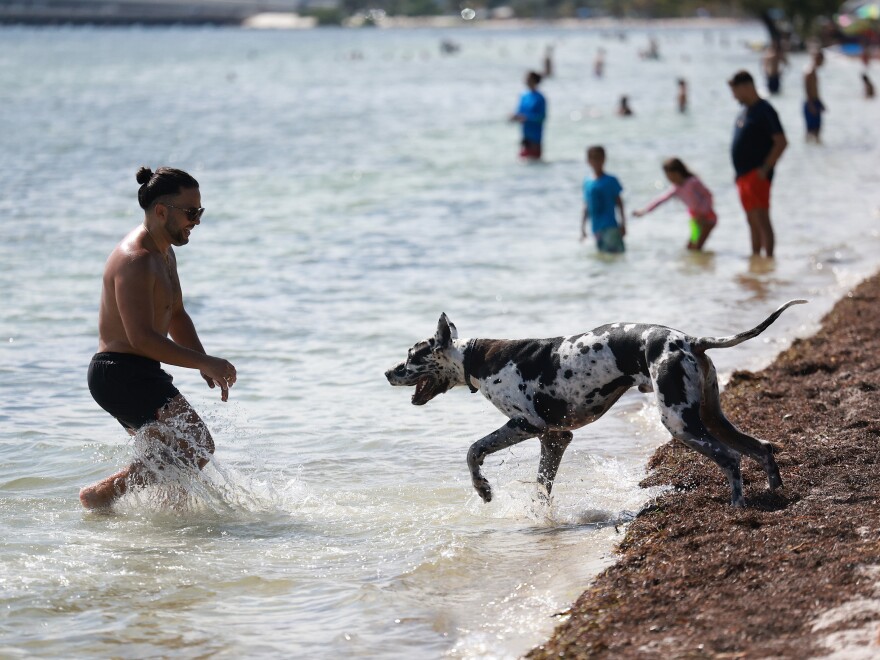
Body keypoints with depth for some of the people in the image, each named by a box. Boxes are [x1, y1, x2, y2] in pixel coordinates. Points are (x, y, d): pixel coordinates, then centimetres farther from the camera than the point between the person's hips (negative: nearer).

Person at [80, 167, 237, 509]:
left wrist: (207, 367, 10)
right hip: (122, 374, -11)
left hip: (137, 377, 11)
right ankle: (102, 493, -10)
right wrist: (205, 363, -24)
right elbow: (142, 338, -27)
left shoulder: (165, 253, 14)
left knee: (171, 456, 17)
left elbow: (176, 316, 24)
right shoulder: (135, 260, -20)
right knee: (196, 449, -13)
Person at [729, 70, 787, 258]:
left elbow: (781, 142, -18)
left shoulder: (764, 111, -13)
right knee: (753, 221, 14)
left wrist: (765, 168, -20)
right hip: (743, 175, 9)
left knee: (761, 219, -13)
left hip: (757, 174, -9)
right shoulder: (745, 111, 15)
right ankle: (755, 257, 19)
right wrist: (740, 172, 15)